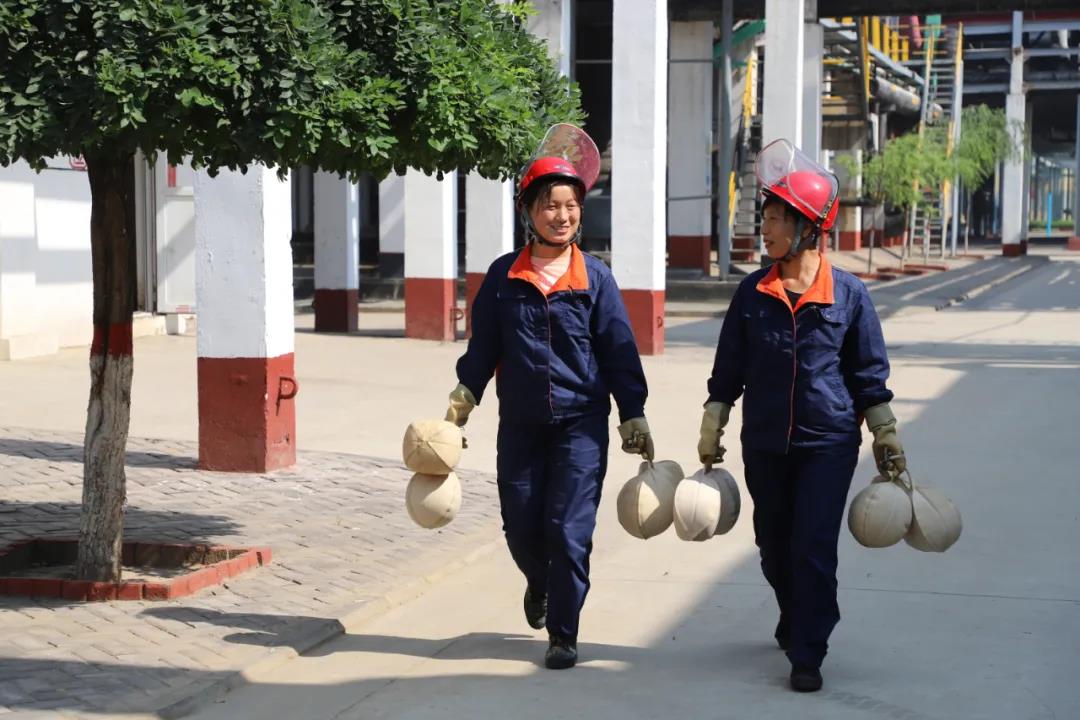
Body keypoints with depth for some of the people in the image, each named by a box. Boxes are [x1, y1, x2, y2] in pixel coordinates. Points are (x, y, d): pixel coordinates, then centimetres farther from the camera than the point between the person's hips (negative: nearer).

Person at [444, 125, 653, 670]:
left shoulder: (595, 278, -1)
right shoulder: (503, 276, 3)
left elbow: (620, 353, 2)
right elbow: (482, 346, 9)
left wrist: (633, 416, -1)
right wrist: (461, 402, 4)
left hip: (581, 424, -2)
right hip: (519, 424, 2)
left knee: (568, 530, -6)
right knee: (521, 527, 8)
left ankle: (563, 634, 7)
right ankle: (540, 585, 42)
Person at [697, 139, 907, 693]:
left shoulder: (849, 293, -3)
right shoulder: (753, 293, 2)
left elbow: (869, 373, 4)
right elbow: (727, 370, 9)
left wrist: (885, 434, 3)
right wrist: (711, 429, 8)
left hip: (829, 442, -3)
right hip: (764, 443, 3)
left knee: (814, 547, -9)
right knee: (774, 547, 13)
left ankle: (807, 654, 1)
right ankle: (795, 621, 39)